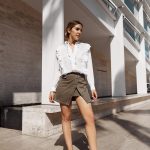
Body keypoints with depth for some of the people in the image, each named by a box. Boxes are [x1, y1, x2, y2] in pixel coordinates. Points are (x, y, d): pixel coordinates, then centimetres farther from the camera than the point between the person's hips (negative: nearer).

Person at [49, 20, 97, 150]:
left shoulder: (85, 47, 12)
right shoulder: (60, 49, 11)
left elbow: (89, 68, 8)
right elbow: (57, 71, 11)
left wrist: (92, 87, -3)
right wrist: (53, 89, 5)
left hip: (81, 83, 0)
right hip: (65, 82, 0)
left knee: (90, 118, -11)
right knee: (66, 118, 4)